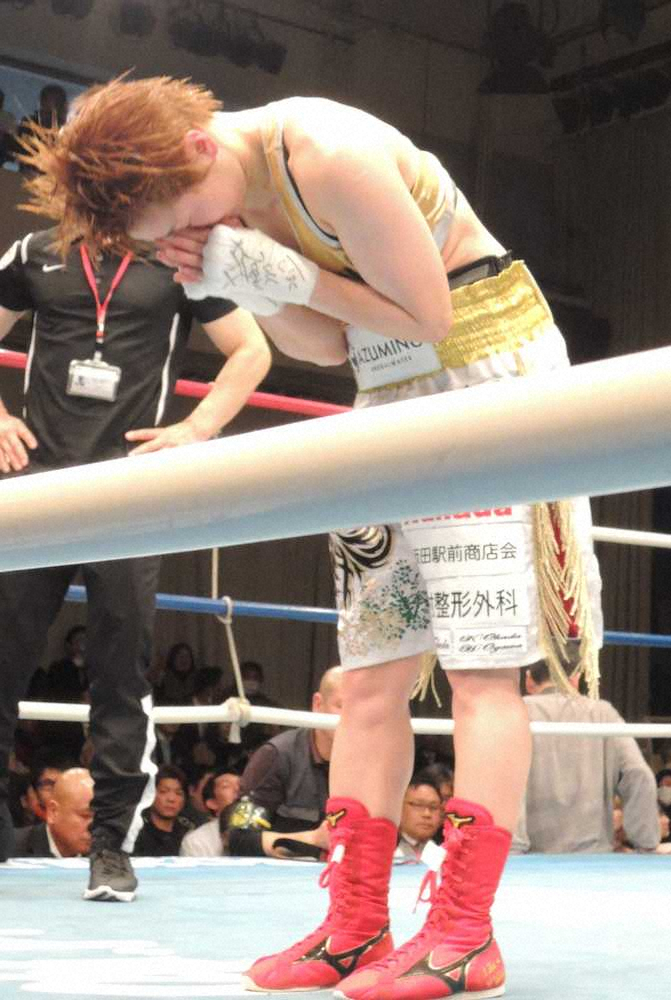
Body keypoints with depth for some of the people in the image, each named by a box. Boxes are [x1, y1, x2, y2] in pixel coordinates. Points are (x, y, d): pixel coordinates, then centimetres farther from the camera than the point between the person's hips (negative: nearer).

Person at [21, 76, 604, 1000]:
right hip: (391, 396, 8)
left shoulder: (333, 159, -25)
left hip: (488, 364, -8)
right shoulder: (230, 202, 0)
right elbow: (330, 346, 3)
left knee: (482, 667, -10)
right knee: (370, 674, 3)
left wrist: (283, 272, -22)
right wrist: (254, 292, -15)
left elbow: (429, 313, -19)